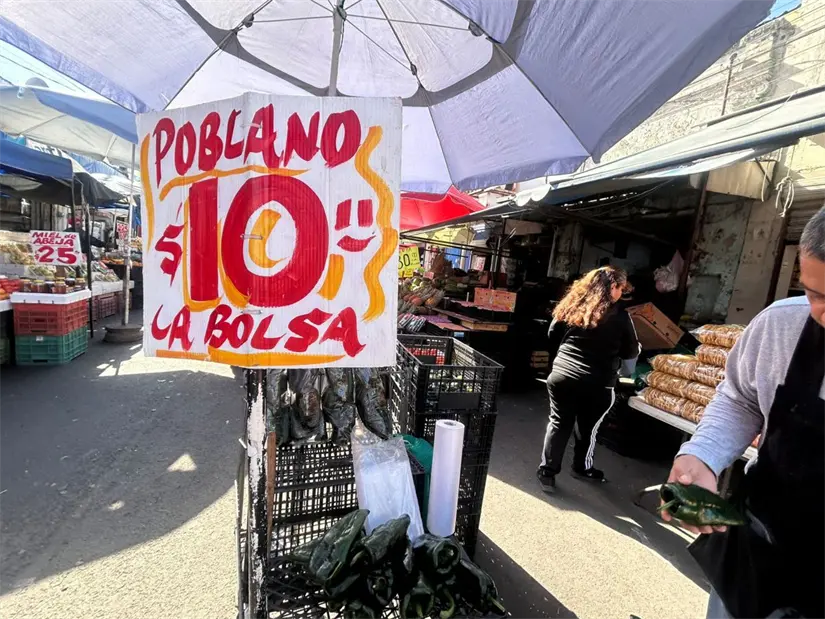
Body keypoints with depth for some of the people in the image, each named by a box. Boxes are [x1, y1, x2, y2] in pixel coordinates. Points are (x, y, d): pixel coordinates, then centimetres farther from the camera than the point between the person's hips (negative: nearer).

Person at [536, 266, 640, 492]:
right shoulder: (619, 316, -5)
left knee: (559, 424, 12)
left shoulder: (571, 306, 4)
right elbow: (631, 353, 4)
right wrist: (637, 347, 26)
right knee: (587, 428, 17)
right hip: (596, 384, -2)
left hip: (561, 377, 3)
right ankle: (582, 468, 37)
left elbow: (552, 337, 10)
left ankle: (547, 471, 16)